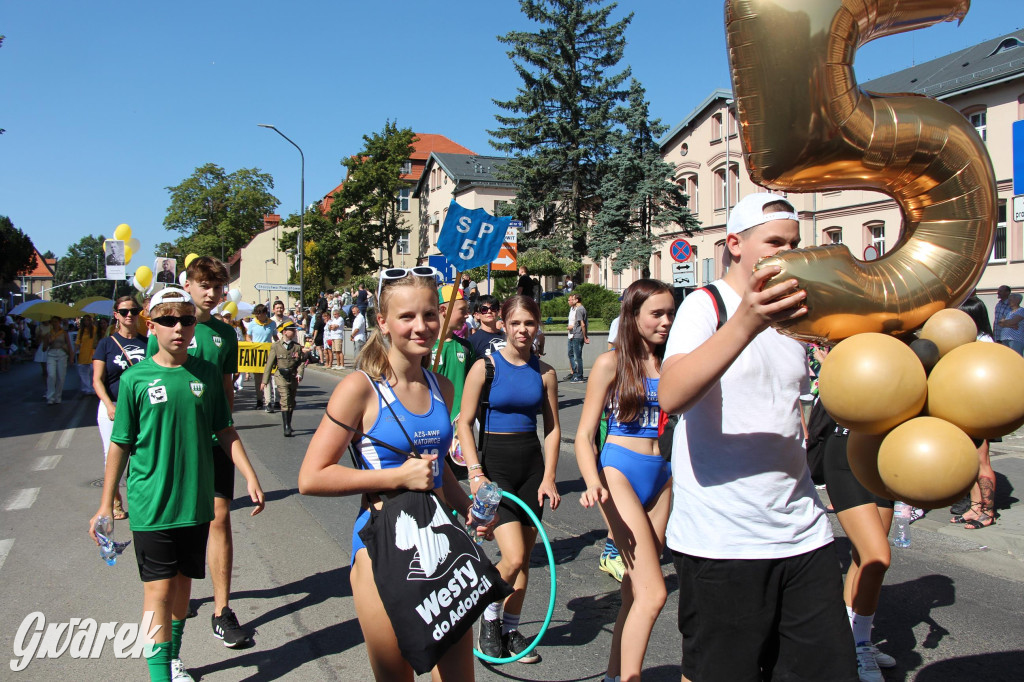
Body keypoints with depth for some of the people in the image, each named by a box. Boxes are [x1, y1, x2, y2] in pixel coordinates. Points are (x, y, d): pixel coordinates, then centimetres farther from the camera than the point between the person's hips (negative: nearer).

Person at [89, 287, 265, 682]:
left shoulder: (206, 373, 2)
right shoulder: (136, 379, -5)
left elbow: (225, 431, 8)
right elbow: (120, 445, 0)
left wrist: (250, 477, 2)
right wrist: (106, 504, 2)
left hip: (196, 501, 3)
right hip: (151, 504, -3)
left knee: (183, 581, 15)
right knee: (159, 588, -2)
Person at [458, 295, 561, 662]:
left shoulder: (544, 372, 3)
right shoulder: (485, 367, -7)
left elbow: (552, 428, 8)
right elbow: (464, 423, -6)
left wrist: (549, 477, 0)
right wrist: (475, 473, -14)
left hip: (532, 464, 4)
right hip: (494, 462, -4)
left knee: (524, 557, 11)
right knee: (513, 557, -12)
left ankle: (510, 628, 29)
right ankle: (490, 616, 17)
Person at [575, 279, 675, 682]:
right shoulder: (612, 363, -5)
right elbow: (584, 434, -6)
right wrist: (593, 482, -22)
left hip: (662, 478, 5)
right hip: (620, 472, -5)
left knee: (636, 590, 10)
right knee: (653, 593, -12)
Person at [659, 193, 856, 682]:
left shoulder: (792, 313, 15)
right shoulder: (705, 306, -8)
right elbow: (671, 397, -29)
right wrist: (747, 323, -39)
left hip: (803, 533, 7)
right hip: (722, 543, -6)